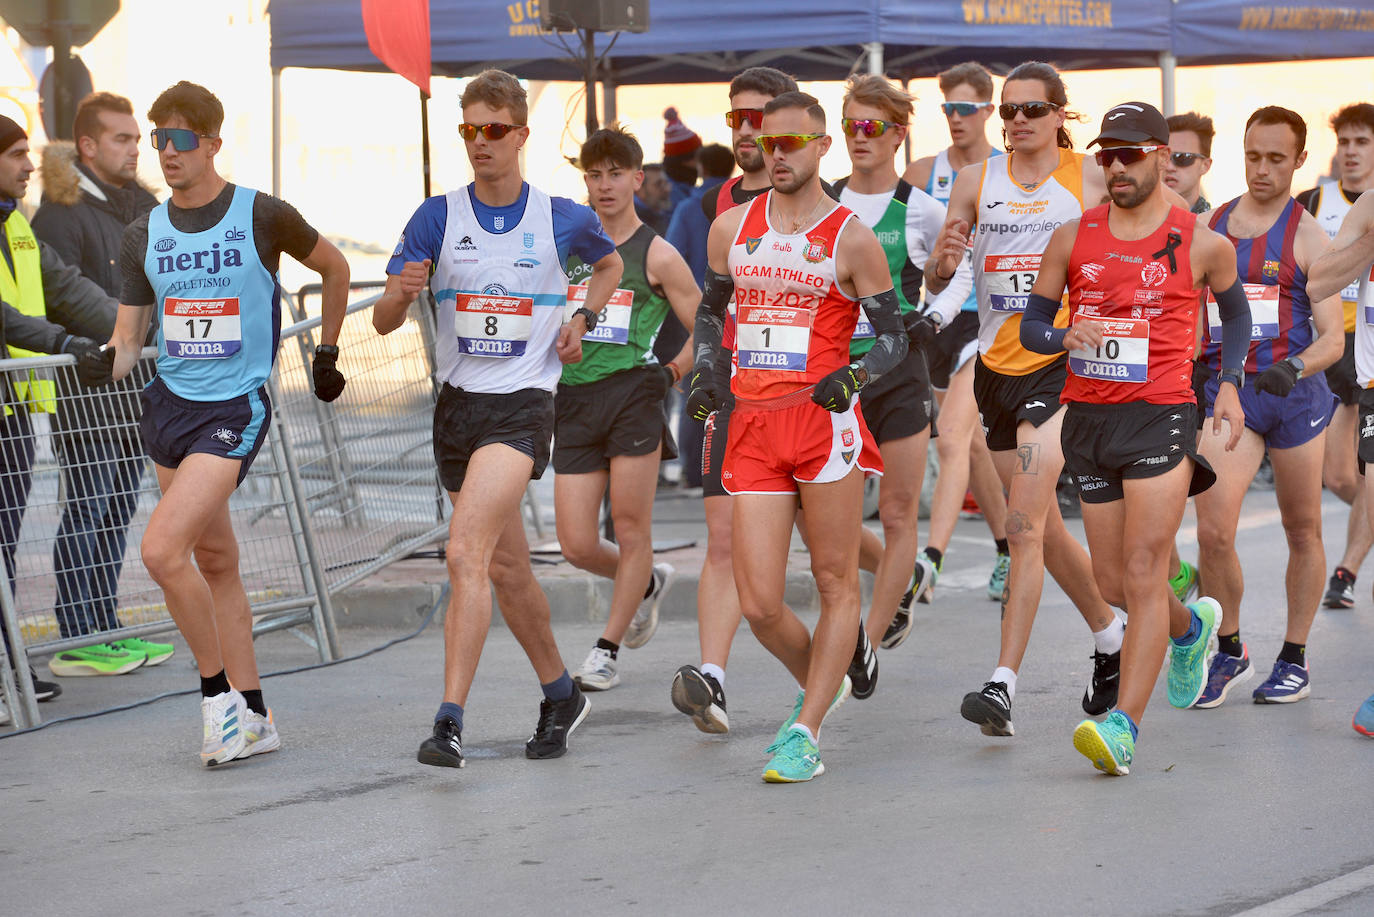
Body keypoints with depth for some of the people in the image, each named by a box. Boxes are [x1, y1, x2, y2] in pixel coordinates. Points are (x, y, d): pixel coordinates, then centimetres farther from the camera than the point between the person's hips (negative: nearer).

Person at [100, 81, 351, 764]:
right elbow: (128, 336, 7)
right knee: (215, 561, 11)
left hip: (236, 407, -6)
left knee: (162, 550, -20)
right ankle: (253, 719, 19)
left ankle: (217, 690, -2)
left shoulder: (261, 216, -7)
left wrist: (327, 355, 15)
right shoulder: (144, 236, 6)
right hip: (169, 402, 6)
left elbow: (335, 270, 10)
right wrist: (110, 361, -16)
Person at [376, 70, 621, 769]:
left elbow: (609, 265, 23)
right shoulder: (437, 218, 2)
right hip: (457, 403, 4)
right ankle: (561, 695, 35)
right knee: (506, 567, 15)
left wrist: (582, 319, 5)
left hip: (523, 403, -4)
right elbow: (383, 321, -1)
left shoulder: (565, 219, 0)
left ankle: (450, 723, -25)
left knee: (466, 554, -21)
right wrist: (402, 292, -24)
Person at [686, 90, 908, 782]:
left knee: (836, 583, -1)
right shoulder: (732, 227, 13)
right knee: (759, 606, -2)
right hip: (752, 425, 3)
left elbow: (894, 337, 3)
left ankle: (805, 733, 4)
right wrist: (704, 371, 10)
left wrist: (854, 376, -16)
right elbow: (711, 309, 27)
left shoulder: (850, 239, 0)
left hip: (824, 419, -3)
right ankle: (822, 685, 27)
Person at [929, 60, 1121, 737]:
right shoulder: (977, 181, 7)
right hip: (997, 366, 5)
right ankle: (1111, 636, 37)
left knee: (1024, 523, -17)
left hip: (1062, 361, -5)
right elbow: (934, 282, 7)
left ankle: (1004, 683, -19)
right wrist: (943, 261, -15)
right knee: (1043, 526, 15)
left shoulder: (1090, 182, -2)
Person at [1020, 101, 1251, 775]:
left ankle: (1123, 726, -19)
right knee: (1113, 584, 11)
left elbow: (1236, 312, 20)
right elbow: (1031, 325, 9)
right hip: (1087, 418, 4)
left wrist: (1229, 383, 9)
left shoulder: (1200, 244, 1)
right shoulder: (1072, 238, 6)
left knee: (1143, 575, -14)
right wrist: (1065, 337, -13)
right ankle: (1191, 628, 43)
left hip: (1160, 416, -4)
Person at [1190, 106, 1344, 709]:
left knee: (1303, 533, 9)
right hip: (1224, 391, 2)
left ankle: (1294, 658, 24)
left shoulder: (1307, 236, -3)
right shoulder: (1208, 226, 8)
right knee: (1213, 531, -12)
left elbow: (1332, 337, -10)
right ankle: (1229, 653, 6)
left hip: (1295, 394, -2)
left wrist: (1294, 369, -29)